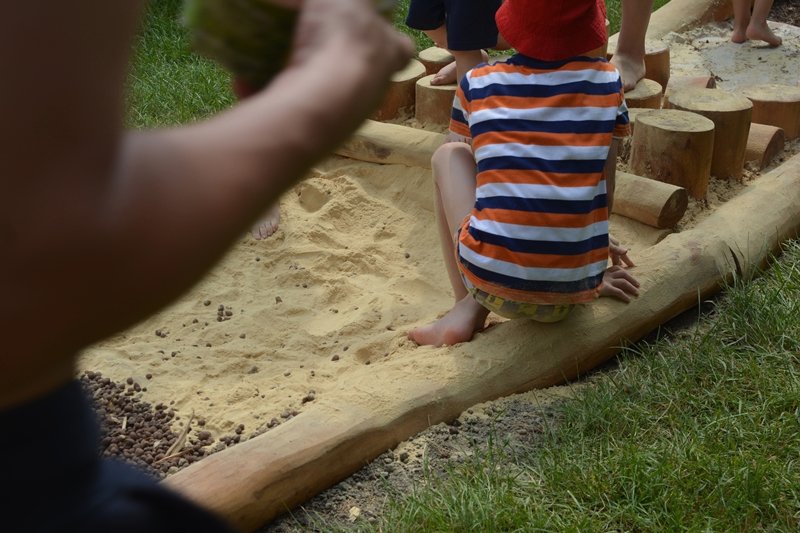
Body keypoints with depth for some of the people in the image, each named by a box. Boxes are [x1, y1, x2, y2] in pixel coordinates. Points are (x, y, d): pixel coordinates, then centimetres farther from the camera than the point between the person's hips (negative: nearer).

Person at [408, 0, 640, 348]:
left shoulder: (477, 84, 6)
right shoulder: (606, 81, 4)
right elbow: (604, 184, 10)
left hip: (492, 284, -1)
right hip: (569, 293, 1)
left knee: (448, 155, 22)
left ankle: (470, 307, 13)